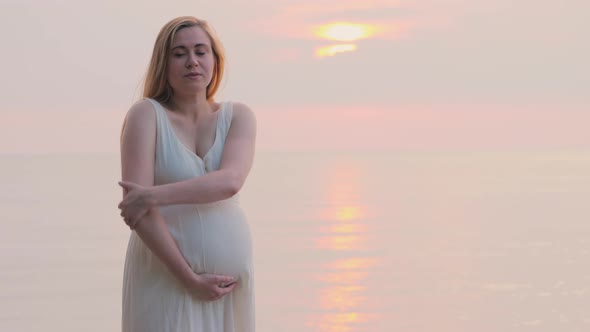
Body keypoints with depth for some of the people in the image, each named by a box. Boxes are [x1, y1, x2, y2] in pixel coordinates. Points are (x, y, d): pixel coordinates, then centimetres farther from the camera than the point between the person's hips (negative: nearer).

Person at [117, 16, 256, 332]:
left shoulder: (239, 116, 4)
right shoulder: (146, 115, -5)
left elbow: (230, 181, -14)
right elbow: (135, 207, -14)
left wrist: (156, 195, -22)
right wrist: (189, 278, -15)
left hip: (228, 278, 3)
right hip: (165, 276, -3)